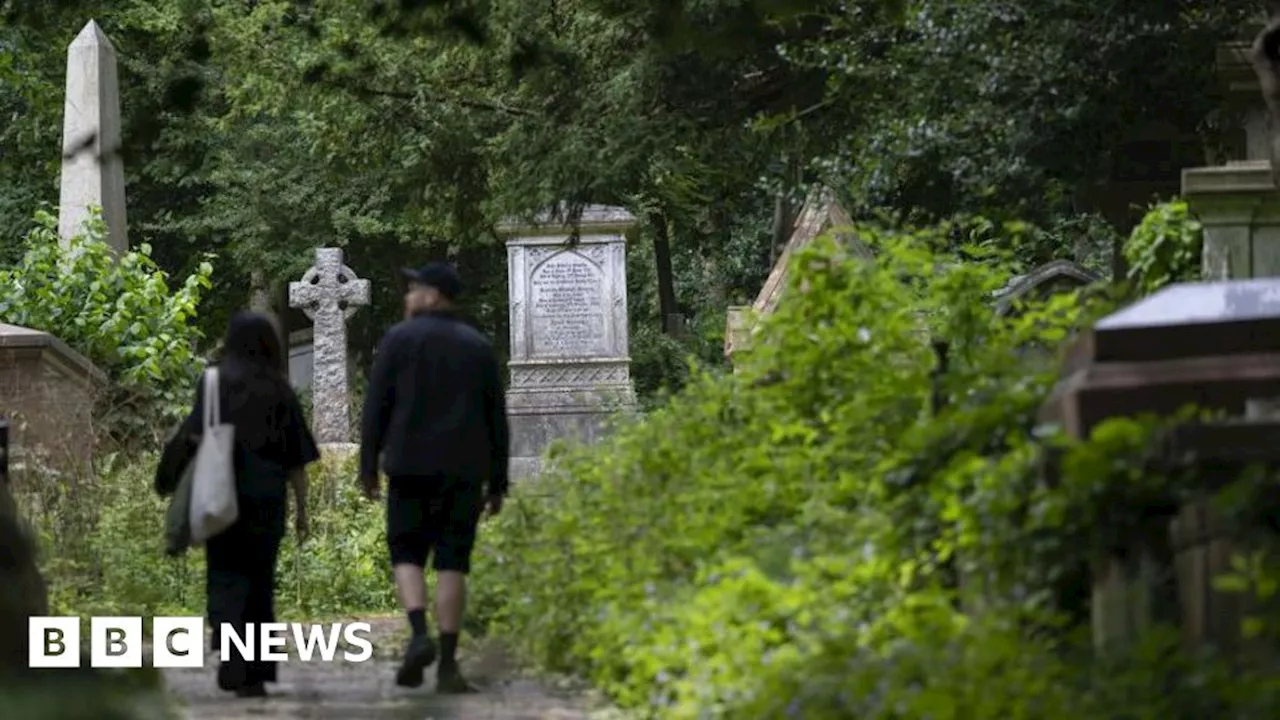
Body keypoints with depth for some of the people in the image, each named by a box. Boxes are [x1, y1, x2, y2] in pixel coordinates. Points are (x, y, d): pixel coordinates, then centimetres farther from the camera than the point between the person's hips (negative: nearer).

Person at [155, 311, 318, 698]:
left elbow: (194, 438, -9)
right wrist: (301, 509, 11)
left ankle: (231, 653, -20)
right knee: (258, 580, 10)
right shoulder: (280, 390, 4)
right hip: (267, 499, 2)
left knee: (226, 579, 2)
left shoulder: (214, 382, 0)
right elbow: (297, 457, 5)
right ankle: (256, 673, 7)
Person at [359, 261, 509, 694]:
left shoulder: (399, 339, 0)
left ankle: (419, 635, -17)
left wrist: (368, 465, 0)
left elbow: (376, 407, -4)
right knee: (452, 562, 2)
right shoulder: (478, 347, 9)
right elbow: (496, 418, 9)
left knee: (407, 555, 8)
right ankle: (448, 666, -5)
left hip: (411, 467, -2)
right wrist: (497, 483, 12)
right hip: (464, 470, 2)